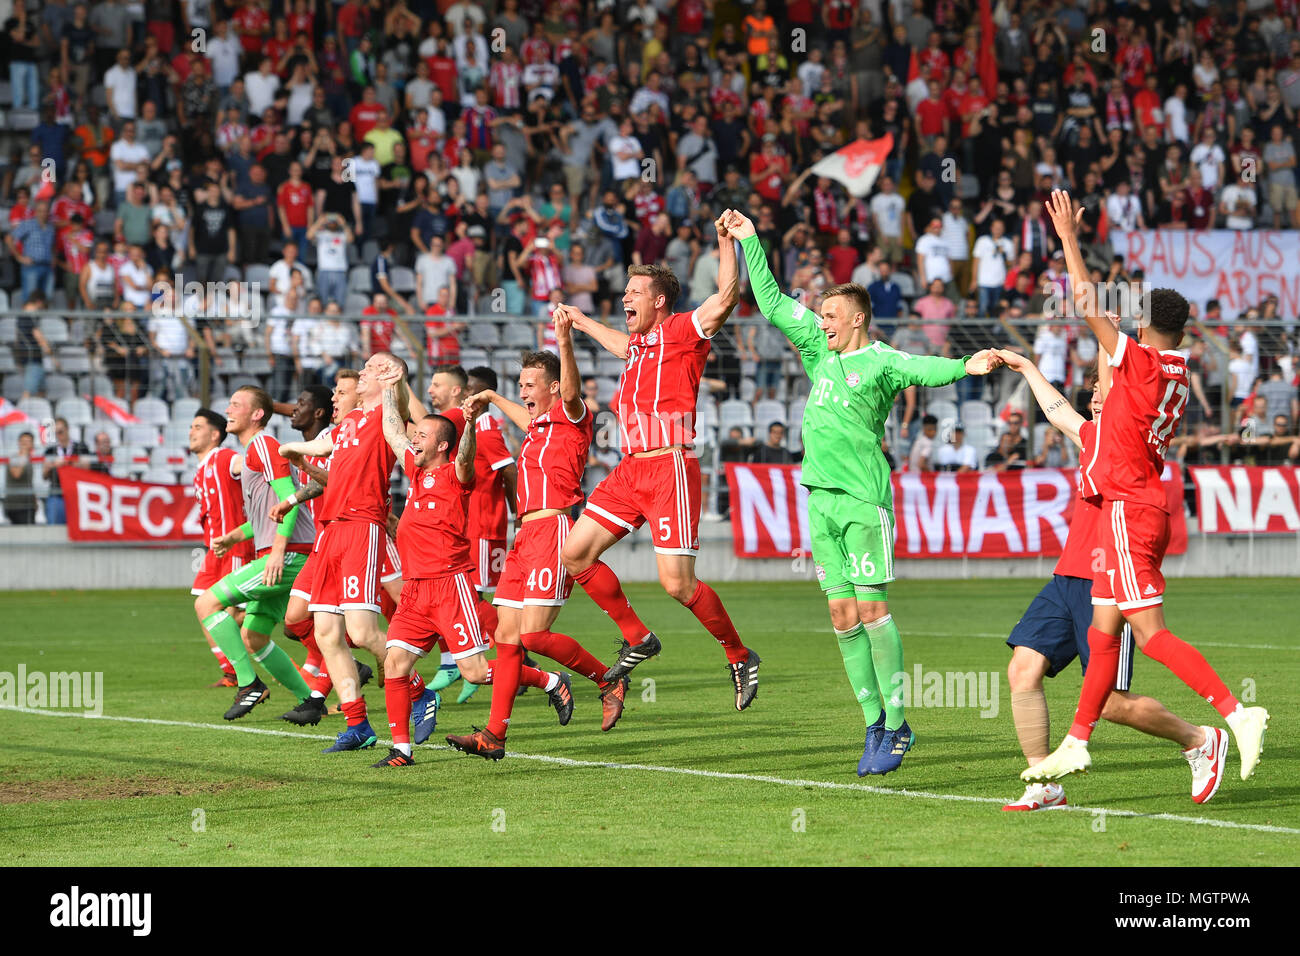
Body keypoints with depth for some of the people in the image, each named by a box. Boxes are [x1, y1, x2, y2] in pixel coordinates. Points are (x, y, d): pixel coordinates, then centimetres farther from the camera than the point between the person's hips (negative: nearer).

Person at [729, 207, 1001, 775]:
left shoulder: (879, 361, -4)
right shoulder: (821, 350, 15)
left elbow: (922, 369, -23)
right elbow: (772, 304, 23)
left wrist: (965, 367, -43)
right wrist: (749, 242, 23)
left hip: (863, 496, -7)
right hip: (820, 497, 7)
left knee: (872, 608, -9)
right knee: (842, 613, 4)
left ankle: (896, 725, -6)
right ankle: (874, 722, 8)